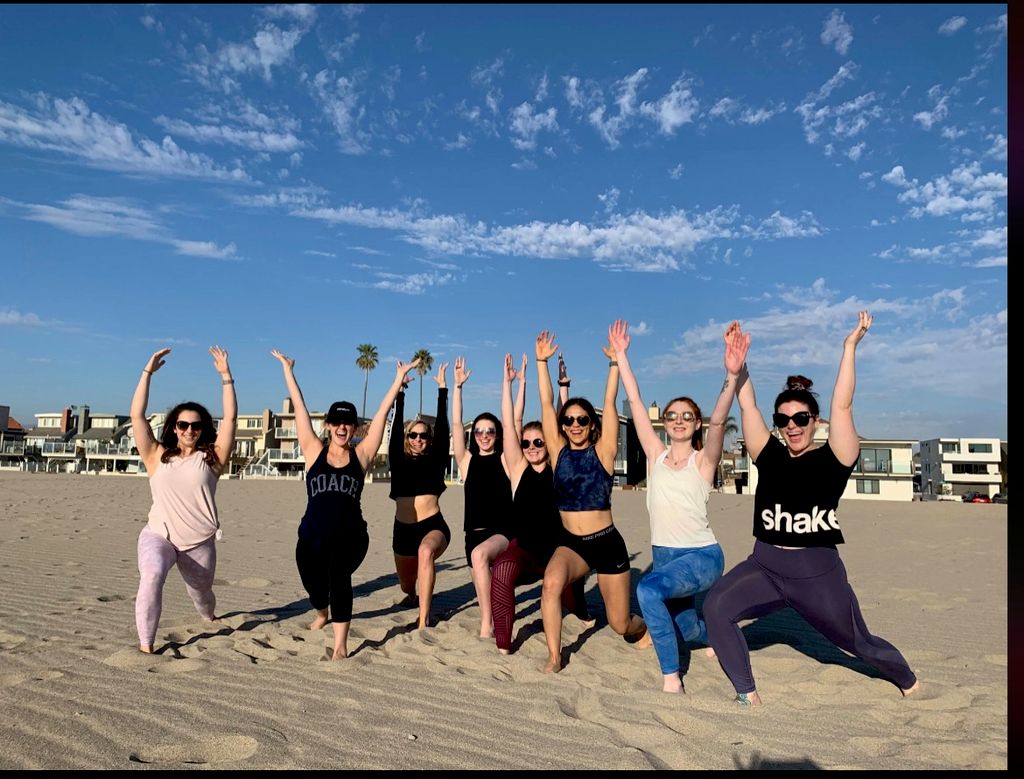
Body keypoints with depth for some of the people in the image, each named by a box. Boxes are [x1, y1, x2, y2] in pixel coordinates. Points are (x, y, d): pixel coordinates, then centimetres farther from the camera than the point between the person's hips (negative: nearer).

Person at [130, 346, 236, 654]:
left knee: (202, 593, 18)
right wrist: (148, 372, -6)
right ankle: (145, 645, -20)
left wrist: (226, 376, -12)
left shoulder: (211, 458, -1)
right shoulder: (157, 456, 2)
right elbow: (137, 415, -3)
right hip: (158, 535, -1)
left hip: (200, 542, 1)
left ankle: (210, 619, 53)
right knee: (151, 577, -30)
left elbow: (231, 418, -8)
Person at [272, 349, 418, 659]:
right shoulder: (314, 451, 3)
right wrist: (287, 369, 6)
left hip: (350, 536, -2)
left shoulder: (361, 455, 2)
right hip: (312, 535, 2)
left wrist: (400, 377, 2)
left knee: (340, 576, -26)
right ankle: (322, 615, 52)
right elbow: (299, 406, 4)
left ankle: (340, 643, -18)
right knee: (314, 586, 15)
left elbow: (382, 412, 1)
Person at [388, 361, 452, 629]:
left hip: (433, 526, -3)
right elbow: (396, 428, 0)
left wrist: (442, 388, -6)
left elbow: (442, 427, -4)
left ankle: (424, 620, -32)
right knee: (406, 586, 18)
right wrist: (400, 390, -2)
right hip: (403, 529, 4)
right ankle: (412, 595, 58)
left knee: (426, 551, -38)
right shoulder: (398, 461, 7)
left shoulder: (435, 460, 3)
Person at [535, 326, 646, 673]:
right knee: (551, 583, -31)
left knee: (621, 625, 7)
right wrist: (542, 362, -7)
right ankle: (554, 657, -14)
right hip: (571, 543, 2)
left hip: (608, 543, -1)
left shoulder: (602, 451, -4)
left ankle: (645, 626, 44)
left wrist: (615, 361, -16)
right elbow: (546, 405, -4)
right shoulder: (559, 452, 1)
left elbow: (610, 403, -11)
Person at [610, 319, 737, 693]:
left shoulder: (703, 460, -7)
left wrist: (732, 373, -40)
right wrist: (621, 355, -1)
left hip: (702, 555, -6)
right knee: (688, 629, 20)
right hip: (663, 555, 6)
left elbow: (718, 419, -25)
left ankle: (671, 678, -19)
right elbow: (635, 402, 1)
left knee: (649, 589, -33)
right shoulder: (656, 454, 3)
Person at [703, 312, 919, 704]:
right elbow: (748, 407, -8)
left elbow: (842, 406, -16)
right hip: (764, 566, 3)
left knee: (860, 643, 16)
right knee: (716, 607, -21)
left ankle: (909, 681, 51)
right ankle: (748, 696, -6)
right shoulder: (770, 456, 2)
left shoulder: (832, 459, -5)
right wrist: (737, 370, -24)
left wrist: (850, 346, -17)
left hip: (817, 572, -2)